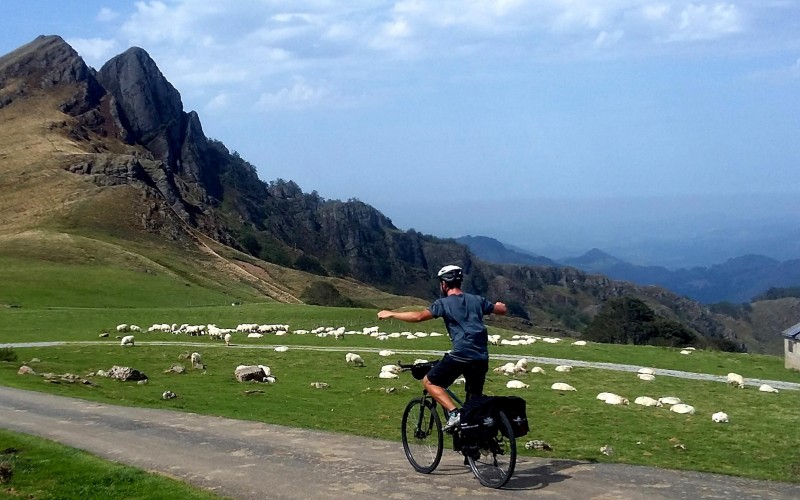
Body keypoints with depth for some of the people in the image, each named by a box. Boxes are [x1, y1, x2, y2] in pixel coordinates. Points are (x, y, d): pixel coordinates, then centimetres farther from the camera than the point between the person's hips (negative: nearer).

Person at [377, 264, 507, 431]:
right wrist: (499, 305, 50)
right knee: (474, 400, 19)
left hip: (461, 355, -6)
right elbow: (502, 310, 25)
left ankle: (454, 413, -7)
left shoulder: (444, 303, 1)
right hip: (482, 358, 6)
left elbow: (419, 316, -11)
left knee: (429, 382, 11)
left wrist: (391, 314, -1)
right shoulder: (477, 300, 16)